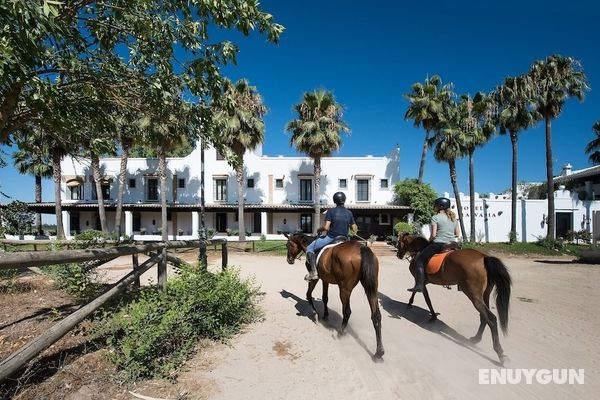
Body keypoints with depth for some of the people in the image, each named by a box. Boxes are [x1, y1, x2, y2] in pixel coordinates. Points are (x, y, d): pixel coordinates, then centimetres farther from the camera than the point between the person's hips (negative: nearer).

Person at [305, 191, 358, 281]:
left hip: (331, 237, -5)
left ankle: (313, 272, -8)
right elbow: (355, 229, 8)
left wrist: (321, 229, 5)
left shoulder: (331, 211, -9)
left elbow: (326, 228, -17)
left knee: (309, 248, 6)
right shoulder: (349, 213, 4)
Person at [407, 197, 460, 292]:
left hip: (438, 244, -7)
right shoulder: (453, 218, 12)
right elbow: (457, 234, 12)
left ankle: (419, 285, -7)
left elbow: (433, 234, -13)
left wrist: (429, 241, 5)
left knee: (419, 260, 2)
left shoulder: (435, 217, -8)